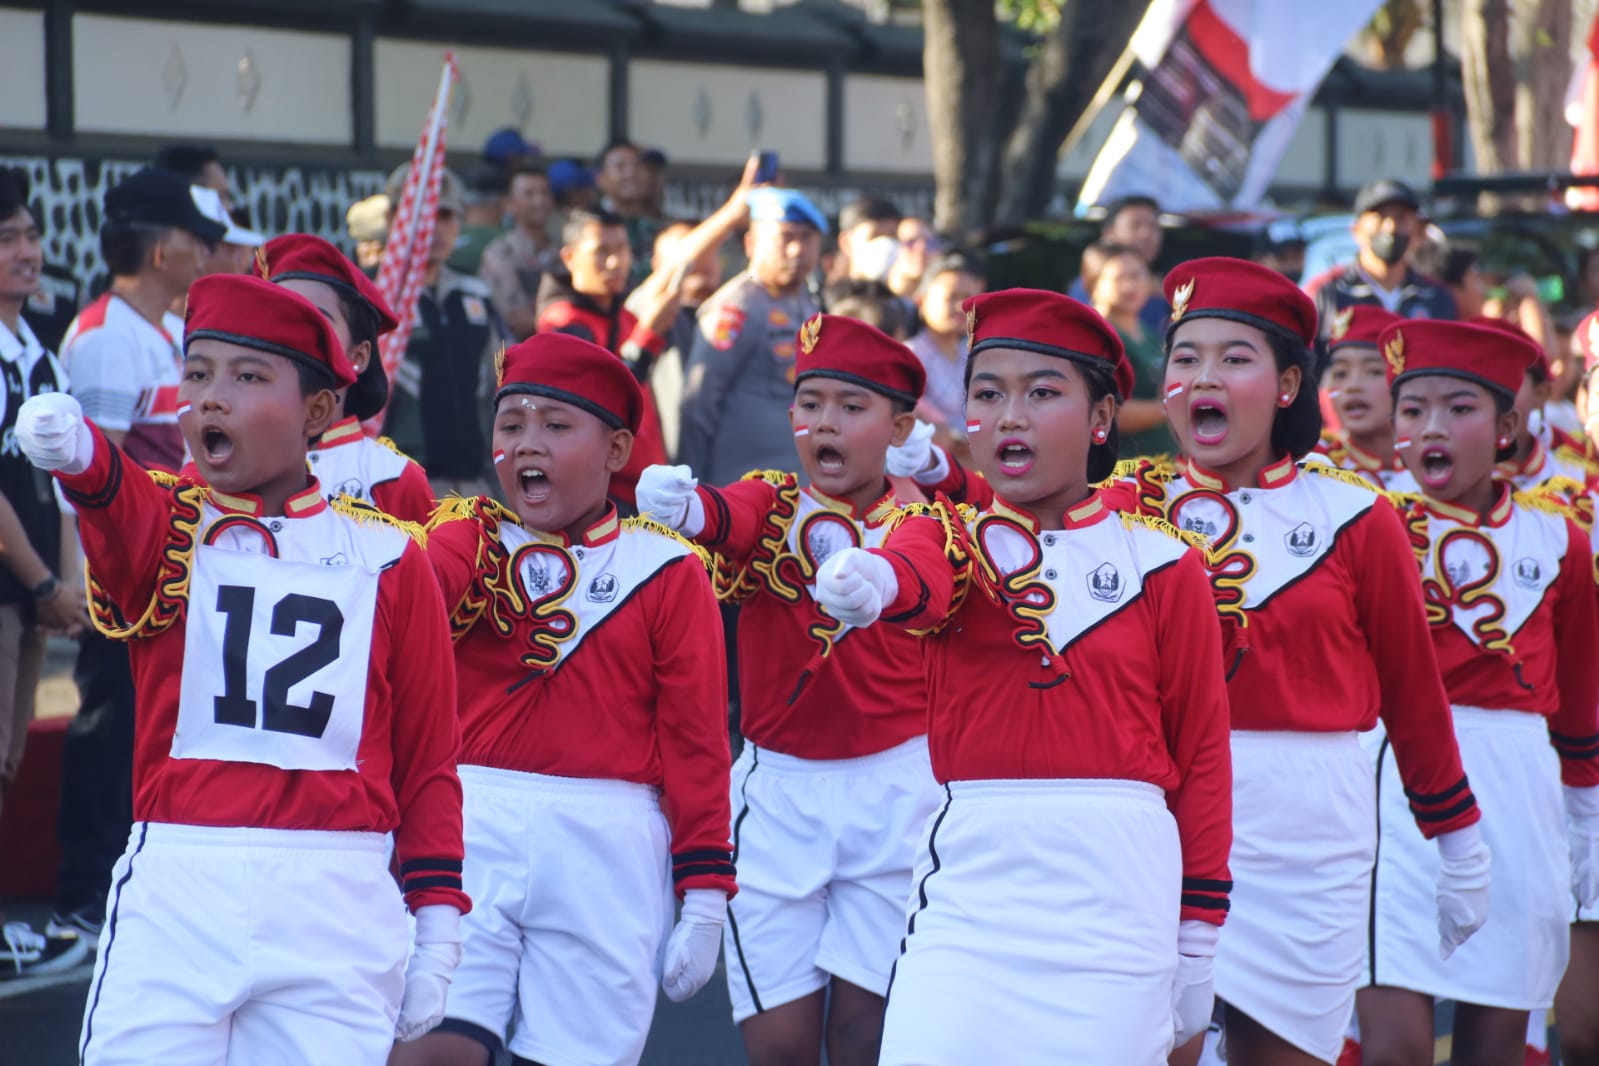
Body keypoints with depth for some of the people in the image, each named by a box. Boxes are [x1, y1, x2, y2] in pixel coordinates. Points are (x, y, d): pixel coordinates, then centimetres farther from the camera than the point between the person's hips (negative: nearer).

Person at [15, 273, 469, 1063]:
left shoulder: (385, 558, 6)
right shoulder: (166, 530, 5)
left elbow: (428, 760, 9)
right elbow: (117, 503, -21)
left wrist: (437, 925, 4)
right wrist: (72, 450, -45)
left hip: (335, 908, 0)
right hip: (176, 894, 0)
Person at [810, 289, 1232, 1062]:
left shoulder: (1162, 566, 4)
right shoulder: (952, 539, 6)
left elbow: (1201, 753, 6)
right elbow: (918, 578, -20)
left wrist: (1198, 938, 5)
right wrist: (864, 579, -45)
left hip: (1117, 896, 0)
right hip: (969, 886, 0)